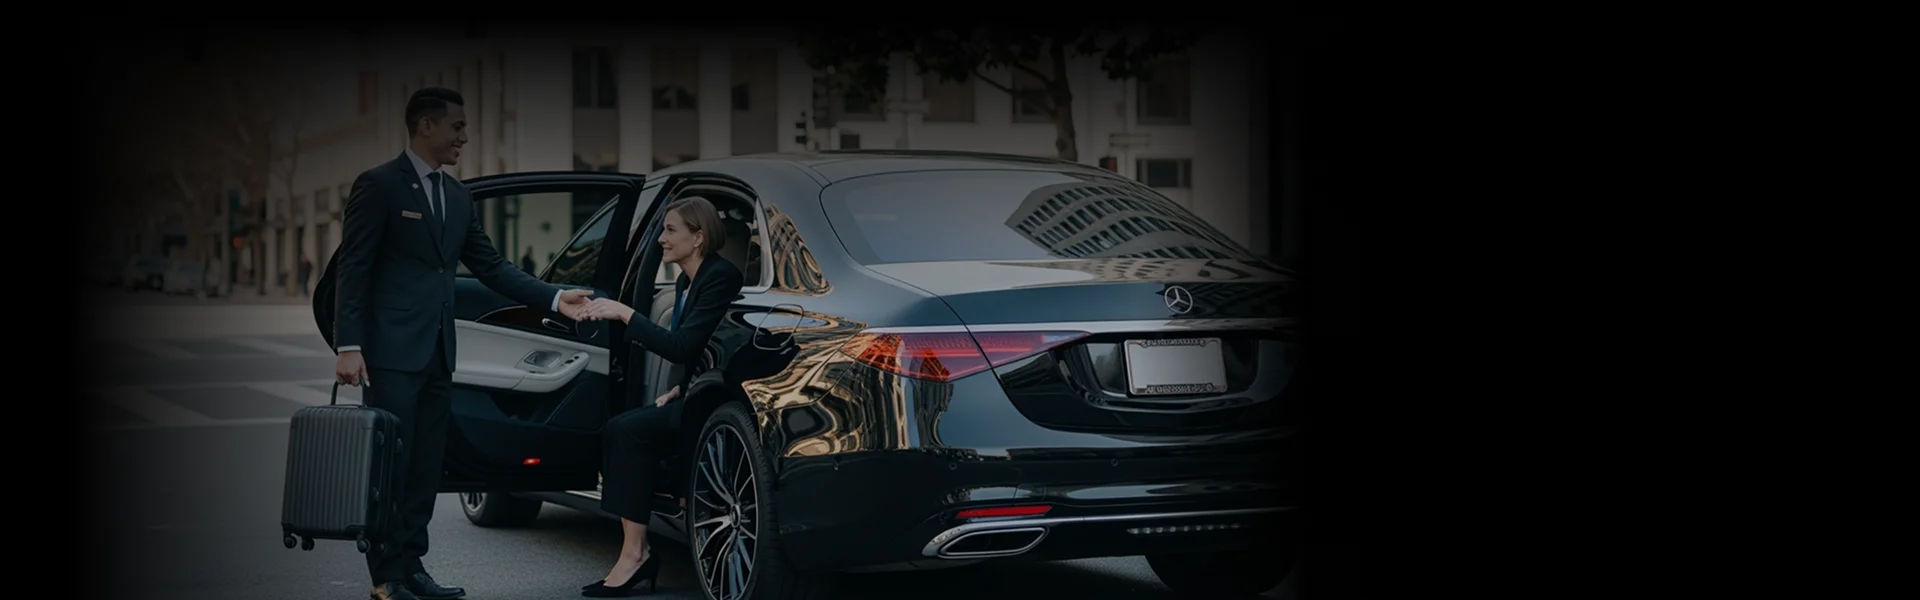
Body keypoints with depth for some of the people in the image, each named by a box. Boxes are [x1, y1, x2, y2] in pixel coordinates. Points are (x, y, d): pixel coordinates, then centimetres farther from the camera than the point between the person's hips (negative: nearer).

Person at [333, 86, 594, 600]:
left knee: (425, 467, 8)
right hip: (393, 351, -7)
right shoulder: (379, 186, -6)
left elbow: (491, 267, 14)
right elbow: (353, 269, -9)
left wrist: (555, 299, 3)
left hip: (437, 353, 7)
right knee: (390, 464, -4)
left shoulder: (458, 197, 15)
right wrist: (349, 347, -17)